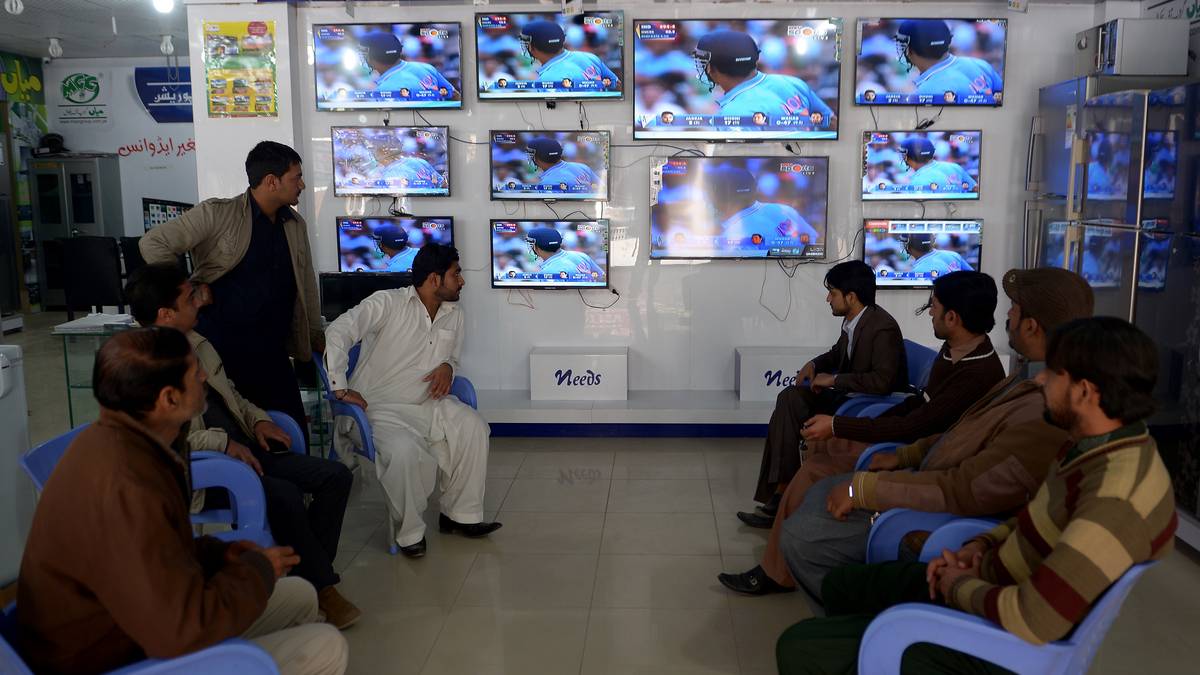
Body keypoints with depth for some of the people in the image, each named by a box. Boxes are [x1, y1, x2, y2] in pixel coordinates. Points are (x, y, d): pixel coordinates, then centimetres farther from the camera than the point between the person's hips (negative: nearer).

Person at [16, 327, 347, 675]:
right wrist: (258, 569, -16)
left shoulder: (114, 438, -1)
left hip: (125, 629, 10)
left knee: (300, 596, 16)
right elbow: (185, 630, -34)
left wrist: (216, 553, 1)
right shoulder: (124, 489, -33)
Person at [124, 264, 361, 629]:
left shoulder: (195, 342, 11)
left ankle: (307, 574, -1)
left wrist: (257, 420, 5)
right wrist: (222, 442, -24)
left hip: (243, 448, 8)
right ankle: (322, 588, -14)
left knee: (335, 476, -6)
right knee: (284, 496, -32)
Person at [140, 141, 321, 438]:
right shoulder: (217, 214, -8)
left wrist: (315, 335, 20)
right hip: (219, 348, -5)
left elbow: (306, 286, 18)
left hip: (272, 353, 5)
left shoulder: (296, 226, 10)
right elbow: (153, 245, -9)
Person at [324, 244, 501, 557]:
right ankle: (409, 532, -11)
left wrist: (447, 367, -2)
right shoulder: (388, 303, -13)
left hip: (427, 403, 6)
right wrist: (341, 388, -21)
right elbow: (338, 332, -20)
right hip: (380, 408, -6)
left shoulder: (454, 315, 8)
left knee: (473, 427, -18)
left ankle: (460, 514, -2)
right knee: (405, 451, -35)